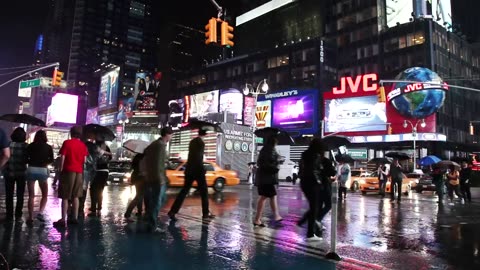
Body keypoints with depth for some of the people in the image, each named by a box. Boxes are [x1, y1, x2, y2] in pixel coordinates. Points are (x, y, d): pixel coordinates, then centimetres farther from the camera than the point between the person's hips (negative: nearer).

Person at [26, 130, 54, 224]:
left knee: (31, 195, 6)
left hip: (31, 169, 1)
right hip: (43, 170, -1)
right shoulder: (48, 147, 6)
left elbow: (26, 159, 2)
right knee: (45, 195, 12)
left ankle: (30, 217, 2)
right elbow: (51, 160, 3)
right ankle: (40, 213, -6)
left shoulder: (31, 146, 7)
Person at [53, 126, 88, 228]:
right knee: (75, 196, 12)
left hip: (68, 171, -4)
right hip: (79, 172, 4)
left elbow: (62, 158, -8)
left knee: (65, 197, -1)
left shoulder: (67, 143, -5)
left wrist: (60, 170, -1)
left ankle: (63, 220, -3)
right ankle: (75, 218, 14)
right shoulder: (83, 145, 6)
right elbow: (84, 160, 4)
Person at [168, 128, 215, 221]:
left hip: (189, 169, 7)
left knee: (184, 190, 7)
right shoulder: (201, 143, -12)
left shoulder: (192, 141, 11)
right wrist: (202, 170, -5)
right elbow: (198, 158, -14)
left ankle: (173, 211, -1)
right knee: (204, 191, 6)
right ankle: (206, 213, 13)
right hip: (197, 170, -7)